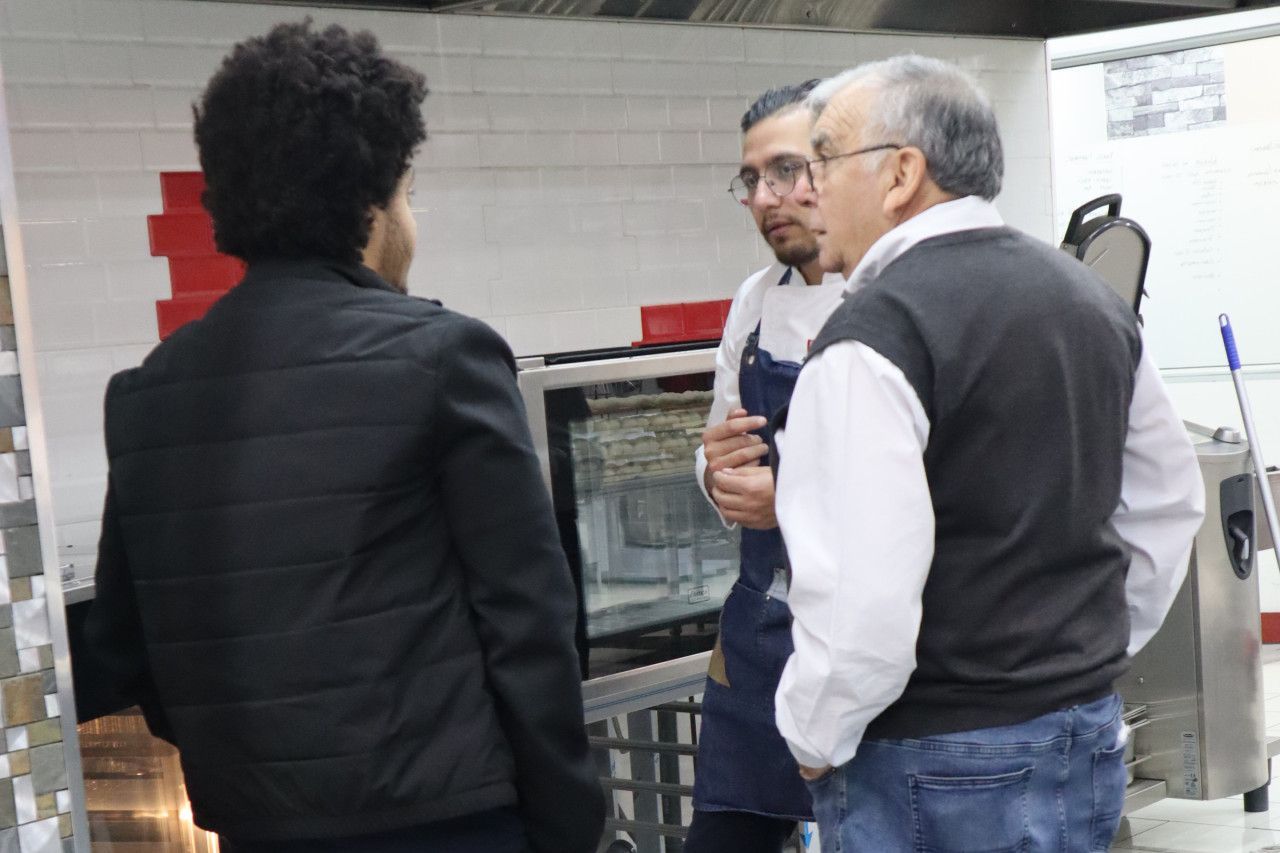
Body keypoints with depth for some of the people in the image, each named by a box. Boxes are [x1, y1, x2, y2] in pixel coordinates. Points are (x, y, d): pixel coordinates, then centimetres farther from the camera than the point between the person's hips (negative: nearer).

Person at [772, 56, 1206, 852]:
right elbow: (1171, 502, 16)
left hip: (932, 771, -7)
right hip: (1093, 740, 8)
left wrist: (814, 736, -9)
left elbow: (864, 598, -25)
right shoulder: (1095, 299, 6)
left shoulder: (873, 335, -19)